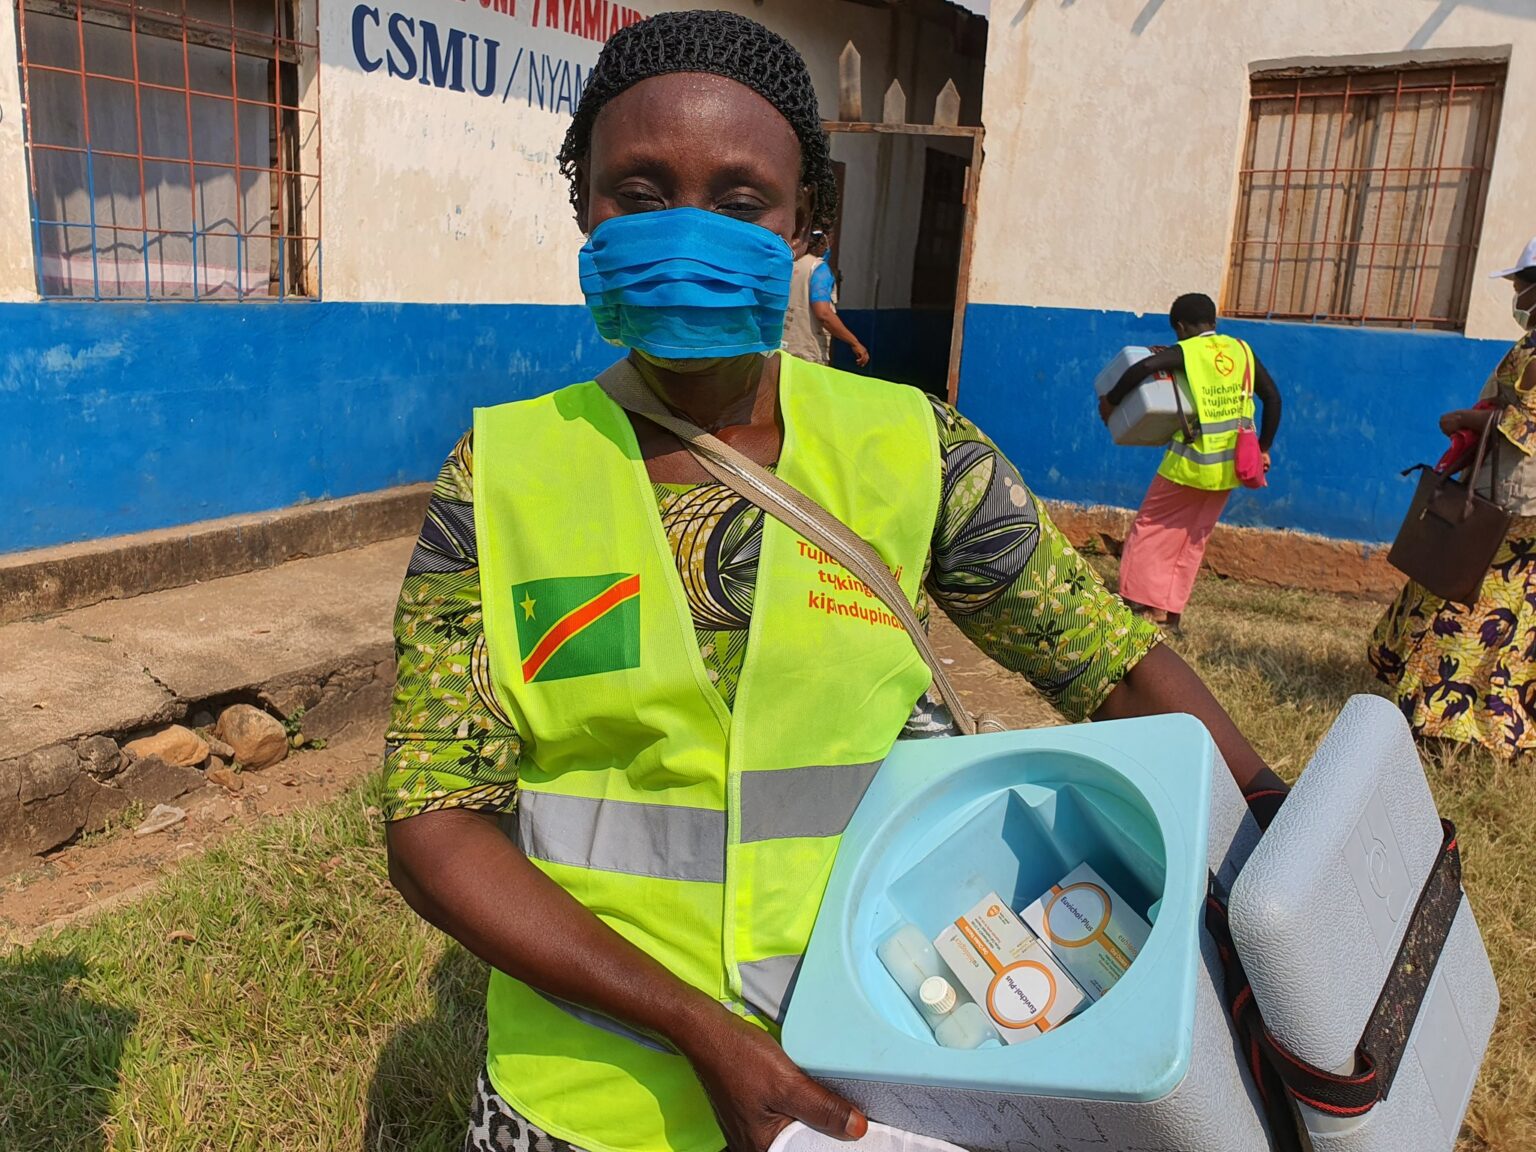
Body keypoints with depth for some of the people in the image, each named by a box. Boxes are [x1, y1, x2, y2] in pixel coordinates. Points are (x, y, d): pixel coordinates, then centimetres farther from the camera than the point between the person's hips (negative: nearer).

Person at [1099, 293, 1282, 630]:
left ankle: (1147, 604, 4)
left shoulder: (1185, 352, -7)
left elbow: (1144, 367, -26)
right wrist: (1264, 448, 14)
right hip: (1229, 466, 6)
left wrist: (1110, 400, -12)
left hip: (1190, 463, -5)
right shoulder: (1243, 350, 8)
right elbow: (1273, 397, 8)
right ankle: (1171, 609, 14)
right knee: (1194, 538, 14)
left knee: (1152, 528, 8)